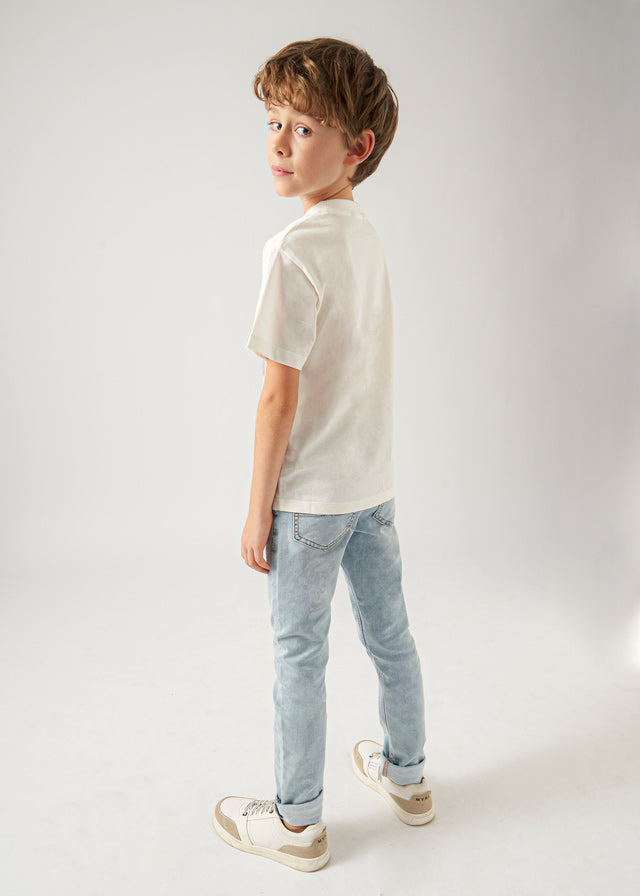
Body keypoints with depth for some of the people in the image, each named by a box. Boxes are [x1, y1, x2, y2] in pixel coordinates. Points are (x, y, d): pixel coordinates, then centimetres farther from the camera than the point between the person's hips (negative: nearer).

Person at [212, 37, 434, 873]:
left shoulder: (295, 250, -20)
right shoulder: (365, 234, 5)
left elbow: (280, 399, -20)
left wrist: (258, 511, -10)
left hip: (311, 497, -8)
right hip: (375, 481, 8)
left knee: (298, 657, 8)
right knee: (389, 635, 20)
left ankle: (296, 822, 27)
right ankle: (405, 774, 41)